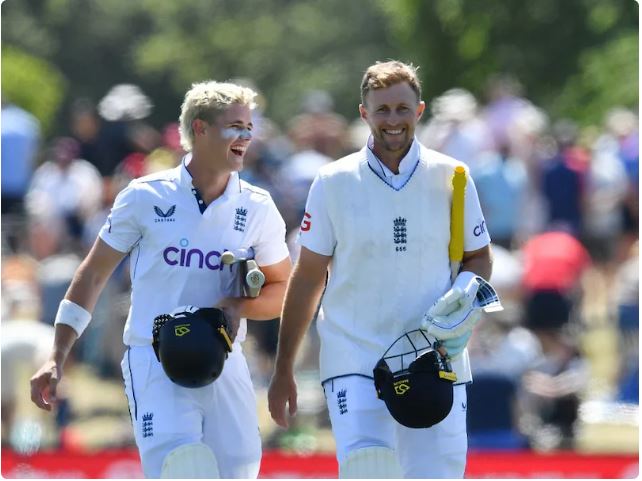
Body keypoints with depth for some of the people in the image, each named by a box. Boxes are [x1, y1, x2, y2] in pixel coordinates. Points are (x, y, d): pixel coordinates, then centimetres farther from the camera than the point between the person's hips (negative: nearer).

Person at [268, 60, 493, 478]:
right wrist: (283, 369, 6)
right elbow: (307, 278, 7)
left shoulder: (450, 177, 3)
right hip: (354, 359, -1)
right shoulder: (335, 182, 2)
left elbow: (479, 258, 14)